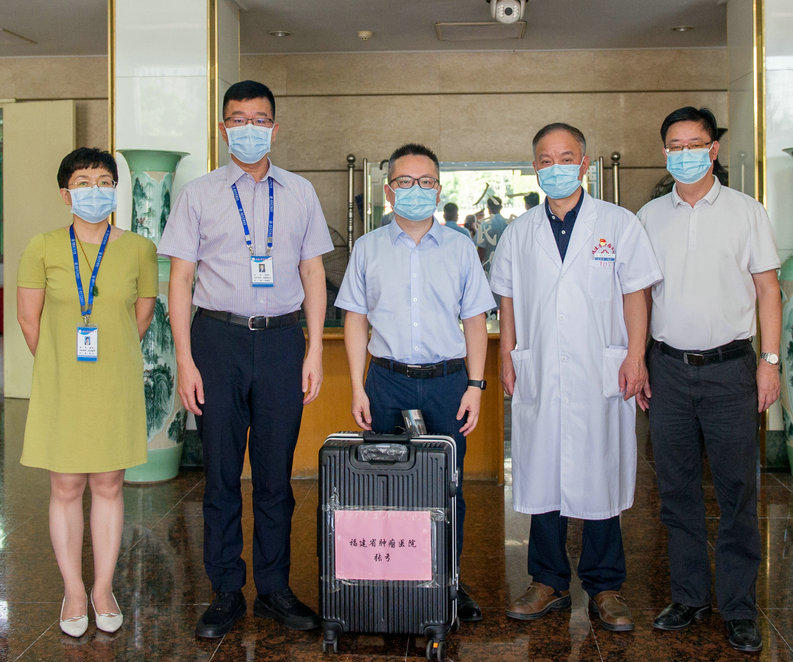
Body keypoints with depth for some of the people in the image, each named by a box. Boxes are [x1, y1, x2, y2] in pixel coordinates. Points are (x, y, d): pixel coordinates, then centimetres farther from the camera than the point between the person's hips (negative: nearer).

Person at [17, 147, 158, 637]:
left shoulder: (139, 250, -1)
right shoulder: (43, 249, -3)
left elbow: (142, 318, 8)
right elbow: (29, 319, 4)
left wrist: (107, 358, 11)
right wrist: (59, 366, 10)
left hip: (116, 386, 1)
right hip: (60, 388, 0)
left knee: (109, 487, 9)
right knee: (66, 490, 6)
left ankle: (104, 590, 22)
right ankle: (74, 593, 20)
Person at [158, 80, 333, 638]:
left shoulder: (300, 193, 10)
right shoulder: (198, 195, 6)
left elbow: (313, 273, 10)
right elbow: (181, 279, 3)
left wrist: (315, 350, 3)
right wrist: (185, 361, -4)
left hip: (282, 339, 1)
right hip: (218, 338, -1)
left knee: (277, 471, 6)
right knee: (221, 472, 4)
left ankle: (274, 589, 19)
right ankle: (226, 593, 16)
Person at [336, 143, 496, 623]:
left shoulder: (460, 248, 8)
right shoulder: (368, 248, 8)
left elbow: (475, 321, 8)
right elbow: (356, 320, 8)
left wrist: (475, 386, 0)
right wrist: (358, 389, 1)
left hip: (447, 383, 0)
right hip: (387, 383, 0)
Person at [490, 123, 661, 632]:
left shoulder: (619, 224, 5)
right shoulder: (520, 233, 11)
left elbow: (635, 295, 2)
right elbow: (509, 300, 14)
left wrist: (635, 356, -5)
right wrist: (506, 357, 6)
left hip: (601, 375, -2)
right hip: (538, 376, 2)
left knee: (600, 478, 2)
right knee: (541, 477, 6)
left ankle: (605, 588, 15)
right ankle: (550, 583, 19)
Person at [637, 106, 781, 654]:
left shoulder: (747, 211, 3)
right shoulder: (649, 216, 9)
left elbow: (767, 288, 3)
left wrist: (770, 360, -5)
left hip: (729, 366, -2)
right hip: (669, 367, 2)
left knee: (737, 490, 1)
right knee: (677, 490, 8)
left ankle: (739, 608, 13)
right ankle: (690, 597, 22)